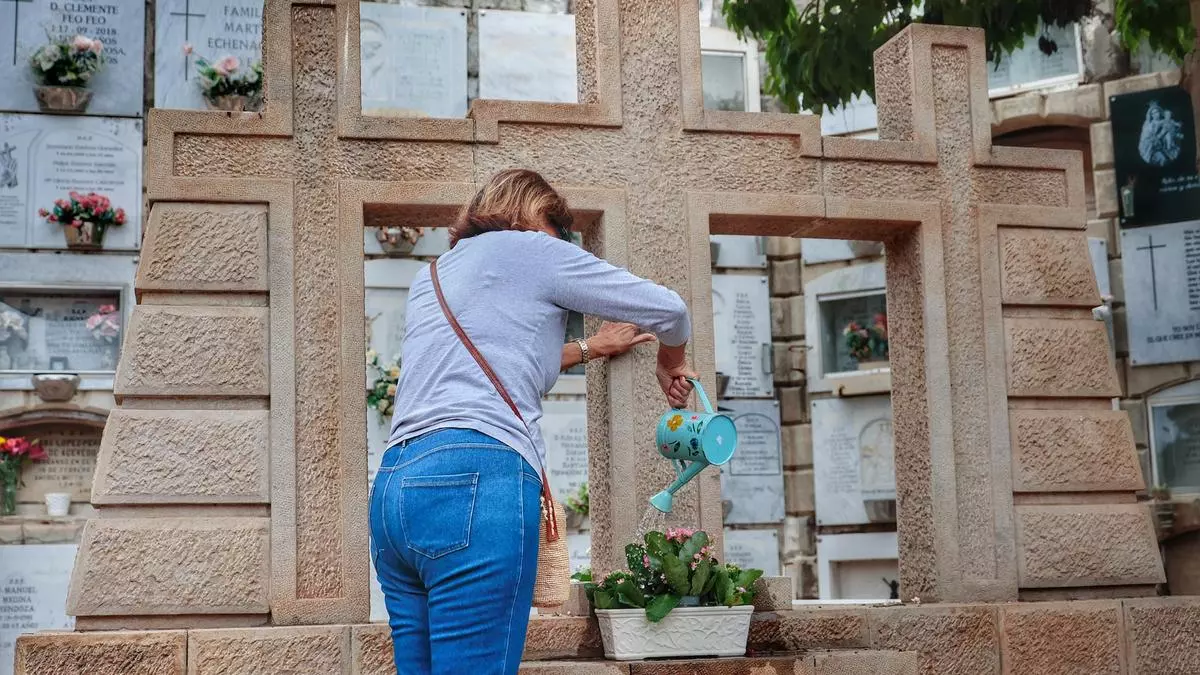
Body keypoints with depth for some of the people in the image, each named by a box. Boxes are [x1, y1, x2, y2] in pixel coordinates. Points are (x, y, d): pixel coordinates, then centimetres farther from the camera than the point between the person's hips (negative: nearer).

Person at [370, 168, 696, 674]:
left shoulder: (431, 278, 29)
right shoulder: (529, 249, 9)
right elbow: (667, 310, 10)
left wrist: (587, 350, 55)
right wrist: (670, 363, 31)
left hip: (394, 485, 8)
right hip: (475, 485, -8)